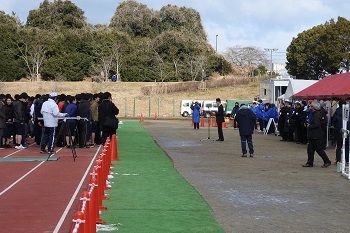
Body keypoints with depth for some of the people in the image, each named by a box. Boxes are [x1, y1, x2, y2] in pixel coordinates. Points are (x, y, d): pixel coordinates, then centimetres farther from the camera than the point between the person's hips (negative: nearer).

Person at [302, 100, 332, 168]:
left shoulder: (317, 114, -19)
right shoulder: (315, 113, 13)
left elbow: (317, 124, -25)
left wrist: (310, 126, -12)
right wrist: (309, 124, 9)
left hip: (316, 136, -10)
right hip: (313, 136, 10)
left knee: (319, 149, -3)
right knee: (310, 149, 10)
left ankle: (327, 162, 5)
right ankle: (310, 163, 15)